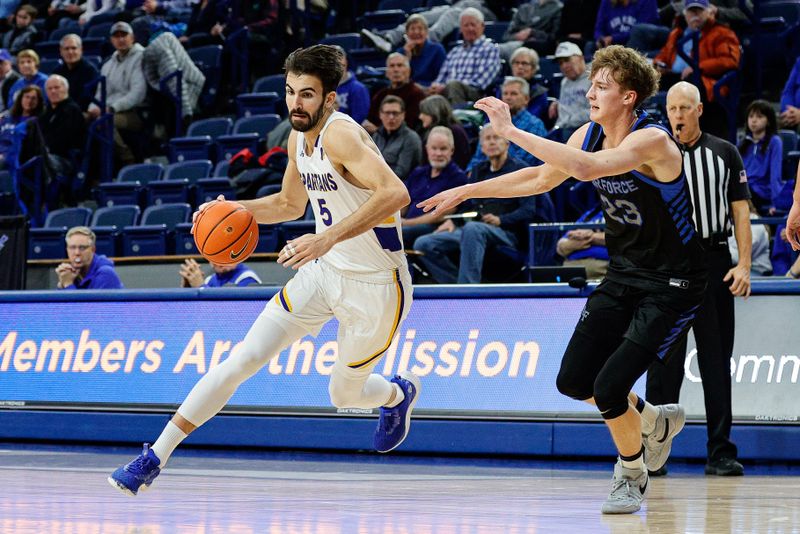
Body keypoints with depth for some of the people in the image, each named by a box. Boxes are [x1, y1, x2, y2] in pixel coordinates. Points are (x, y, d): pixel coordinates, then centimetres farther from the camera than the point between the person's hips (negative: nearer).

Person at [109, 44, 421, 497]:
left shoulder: (341, 134, -25)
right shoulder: (299, 138, 3)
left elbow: (395, 193, -39)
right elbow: (290, 204, 21)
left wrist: (330, 236, -44)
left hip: (376, 286, -7)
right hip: (324, 273, 7)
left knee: (344, 394, 11)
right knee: (243, 360, -3)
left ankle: (400, 393, 47)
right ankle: (156, 457, -1)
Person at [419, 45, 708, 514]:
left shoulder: (652, 141, -25)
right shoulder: (590, 135, 0)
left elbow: (586, 168, -40)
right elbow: (541, 178, 16)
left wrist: (511, 131, -37)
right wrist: (469, 191, 14)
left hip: (672, 283, -8)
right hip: (623, 276, 8)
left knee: (609, 389, -15)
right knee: (574, 381, 5)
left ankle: (632, 474, 13)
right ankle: (654, 421, 31)